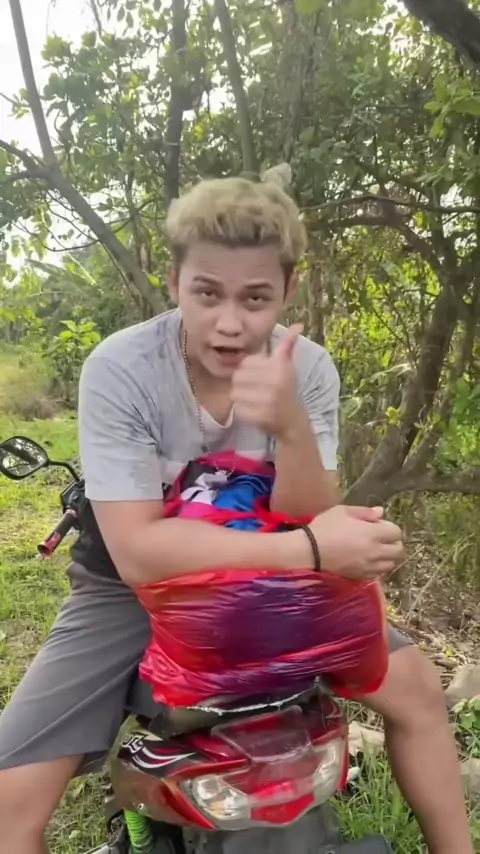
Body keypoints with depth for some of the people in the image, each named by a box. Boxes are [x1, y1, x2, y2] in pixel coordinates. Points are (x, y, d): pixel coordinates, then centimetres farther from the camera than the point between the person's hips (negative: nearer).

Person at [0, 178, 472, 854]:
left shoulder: (307, 369, -14)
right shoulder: (119, 369, -24)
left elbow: (304, 522, -18)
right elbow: (138, 553, -28)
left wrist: (291, 426, -38)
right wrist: (307, 551, -33)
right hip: (132, 586, -2)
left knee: (415, 686, -2)